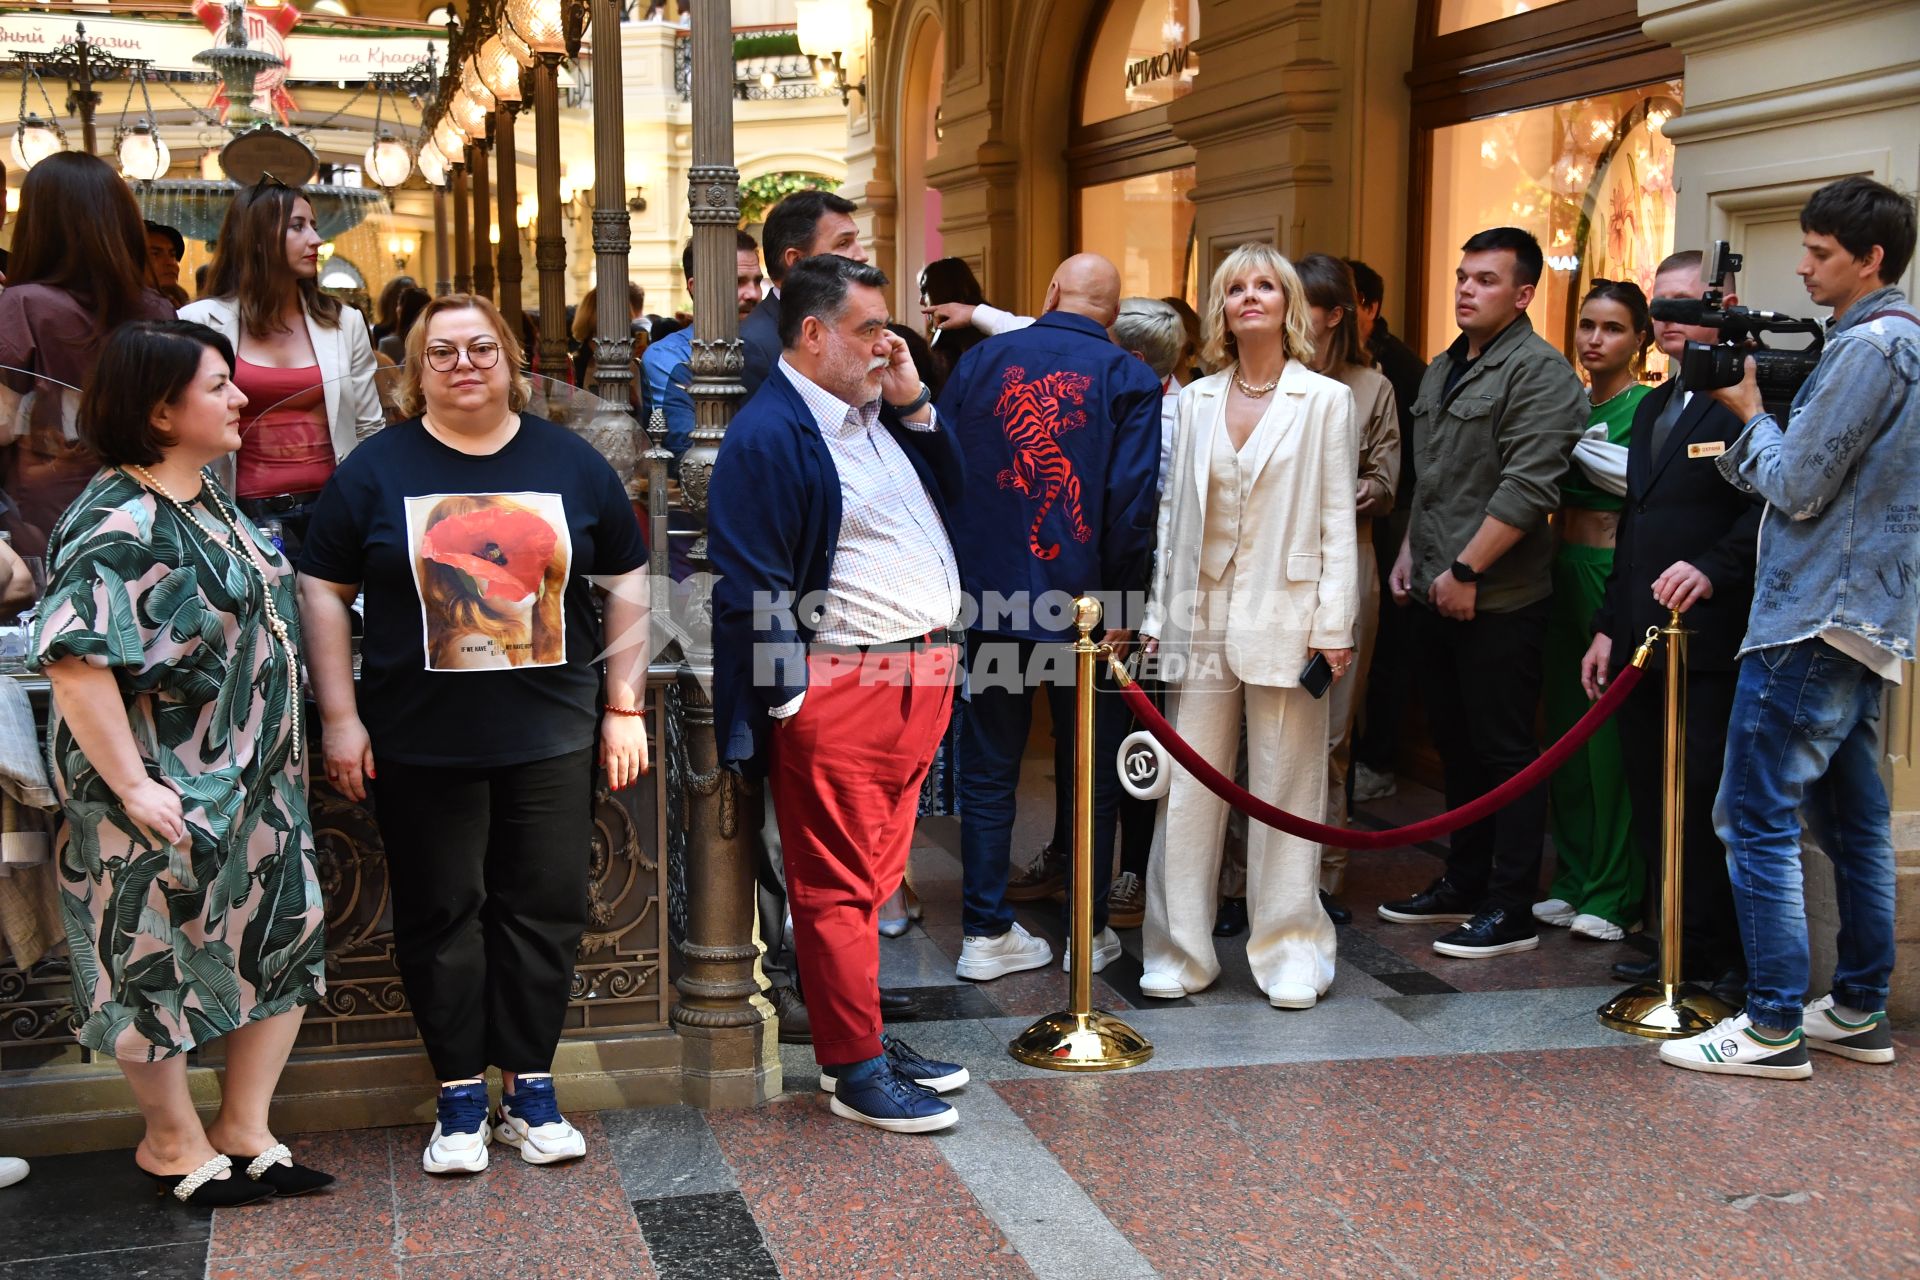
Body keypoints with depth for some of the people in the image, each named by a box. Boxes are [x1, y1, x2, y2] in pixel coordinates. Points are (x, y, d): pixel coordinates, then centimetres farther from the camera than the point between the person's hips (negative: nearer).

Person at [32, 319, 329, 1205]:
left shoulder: (207, 499, 9)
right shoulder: (120, 526, -20)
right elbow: (74, 657, -29)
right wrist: (131, 786, -26)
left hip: (254, 783, 9)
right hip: (170, 799, -9)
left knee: (283, 948, 12)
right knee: (159, 961, 8)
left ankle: (244, 1129, 27)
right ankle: (172, 1141, 27)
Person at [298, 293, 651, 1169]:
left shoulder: (571, 462, 5)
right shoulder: (378, 468, 2)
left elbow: (626, 582, 9)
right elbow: (323, 591, 3)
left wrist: (626, 707, 4)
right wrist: (339, 718, -3)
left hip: (551, 735, 1)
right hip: (420, 740, -1)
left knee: (546, 908, 5)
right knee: (440, 914, 5)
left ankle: (530, 1086, 19)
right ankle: (459, 1096, 18)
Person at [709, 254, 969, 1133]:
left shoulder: (881, 412, 14)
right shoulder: (767, 435, -13)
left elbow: (951, 493, 19)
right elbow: (752, 589, -15)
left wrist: (914, 403, 7)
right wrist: (790, 701, -15)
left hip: (917, 678, 9)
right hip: (836, 690, -9)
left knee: (874, 876, 17)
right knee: (838, 887, 1)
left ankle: (862, 1037, 28)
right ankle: (854, 1070, 10)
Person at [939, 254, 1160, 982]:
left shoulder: (980, 361, 4)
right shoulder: (1129, 379, -3)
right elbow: (1133, 499, -11)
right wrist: (1120, 603, -3)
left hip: (989, 600, 2)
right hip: (1085, 601, -2)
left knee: (988, 771, 10)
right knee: (1091, 774, 11)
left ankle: (986, 934, 12)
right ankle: (1089, 933, 19)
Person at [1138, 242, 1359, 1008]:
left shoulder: (1325, 401, 1)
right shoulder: (1196, 401, 10)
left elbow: (1337, 521, -2)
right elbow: (1173, 512, 11)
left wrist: (1335, 628, -7)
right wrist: (1158, 615, 8)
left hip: (1284, 619, -3)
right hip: (1202, 618, 3)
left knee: (1285, 792, 3)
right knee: (1187, 787, 4)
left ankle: (1289, 953, 14)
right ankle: (1180, 951, 14)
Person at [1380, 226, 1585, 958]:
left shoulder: (1539, 372, -12)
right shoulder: (1443, 369, 16)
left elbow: (1527, 488, -20)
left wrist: (1465, 570, -19)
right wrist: (1410, 554, 15)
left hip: (1496, 597, -8)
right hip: (1435, 594, 9)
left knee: (1505, 753, -2)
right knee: (1457, 746, 15)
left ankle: (1511, 911, 5)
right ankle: (1463, 885, 26)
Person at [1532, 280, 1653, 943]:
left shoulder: (1648, 406, -6)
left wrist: (1573, 442, -15)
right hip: (1565, 570, 7)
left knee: (1613, 731, -4)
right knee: (1566, 725, 10)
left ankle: (1616, 894, 4)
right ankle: (1574, 880, 19)